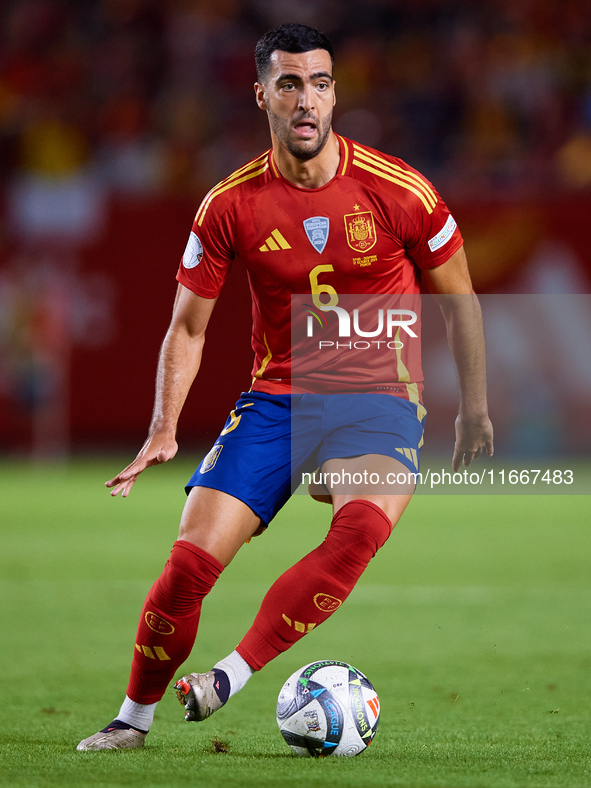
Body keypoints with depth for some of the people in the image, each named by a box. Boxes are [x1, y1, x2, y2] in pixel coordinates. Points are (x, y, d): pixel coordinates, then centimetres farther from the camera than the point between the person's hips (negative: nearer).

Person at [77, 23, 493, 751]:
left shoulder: (397, 190, -7)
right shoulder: (230, 205, -4)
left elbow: (458, 300, 7)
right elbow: (187, 327, 4)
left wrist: (474, 410, 8)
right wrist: (163, 430, -9)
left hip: (379, 399, -2)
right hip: (275, 399, 2)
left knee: (361, 526, -34)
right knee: (191, 561, -11)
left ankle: (234, 677, -31)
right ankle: (134, 718, 11)